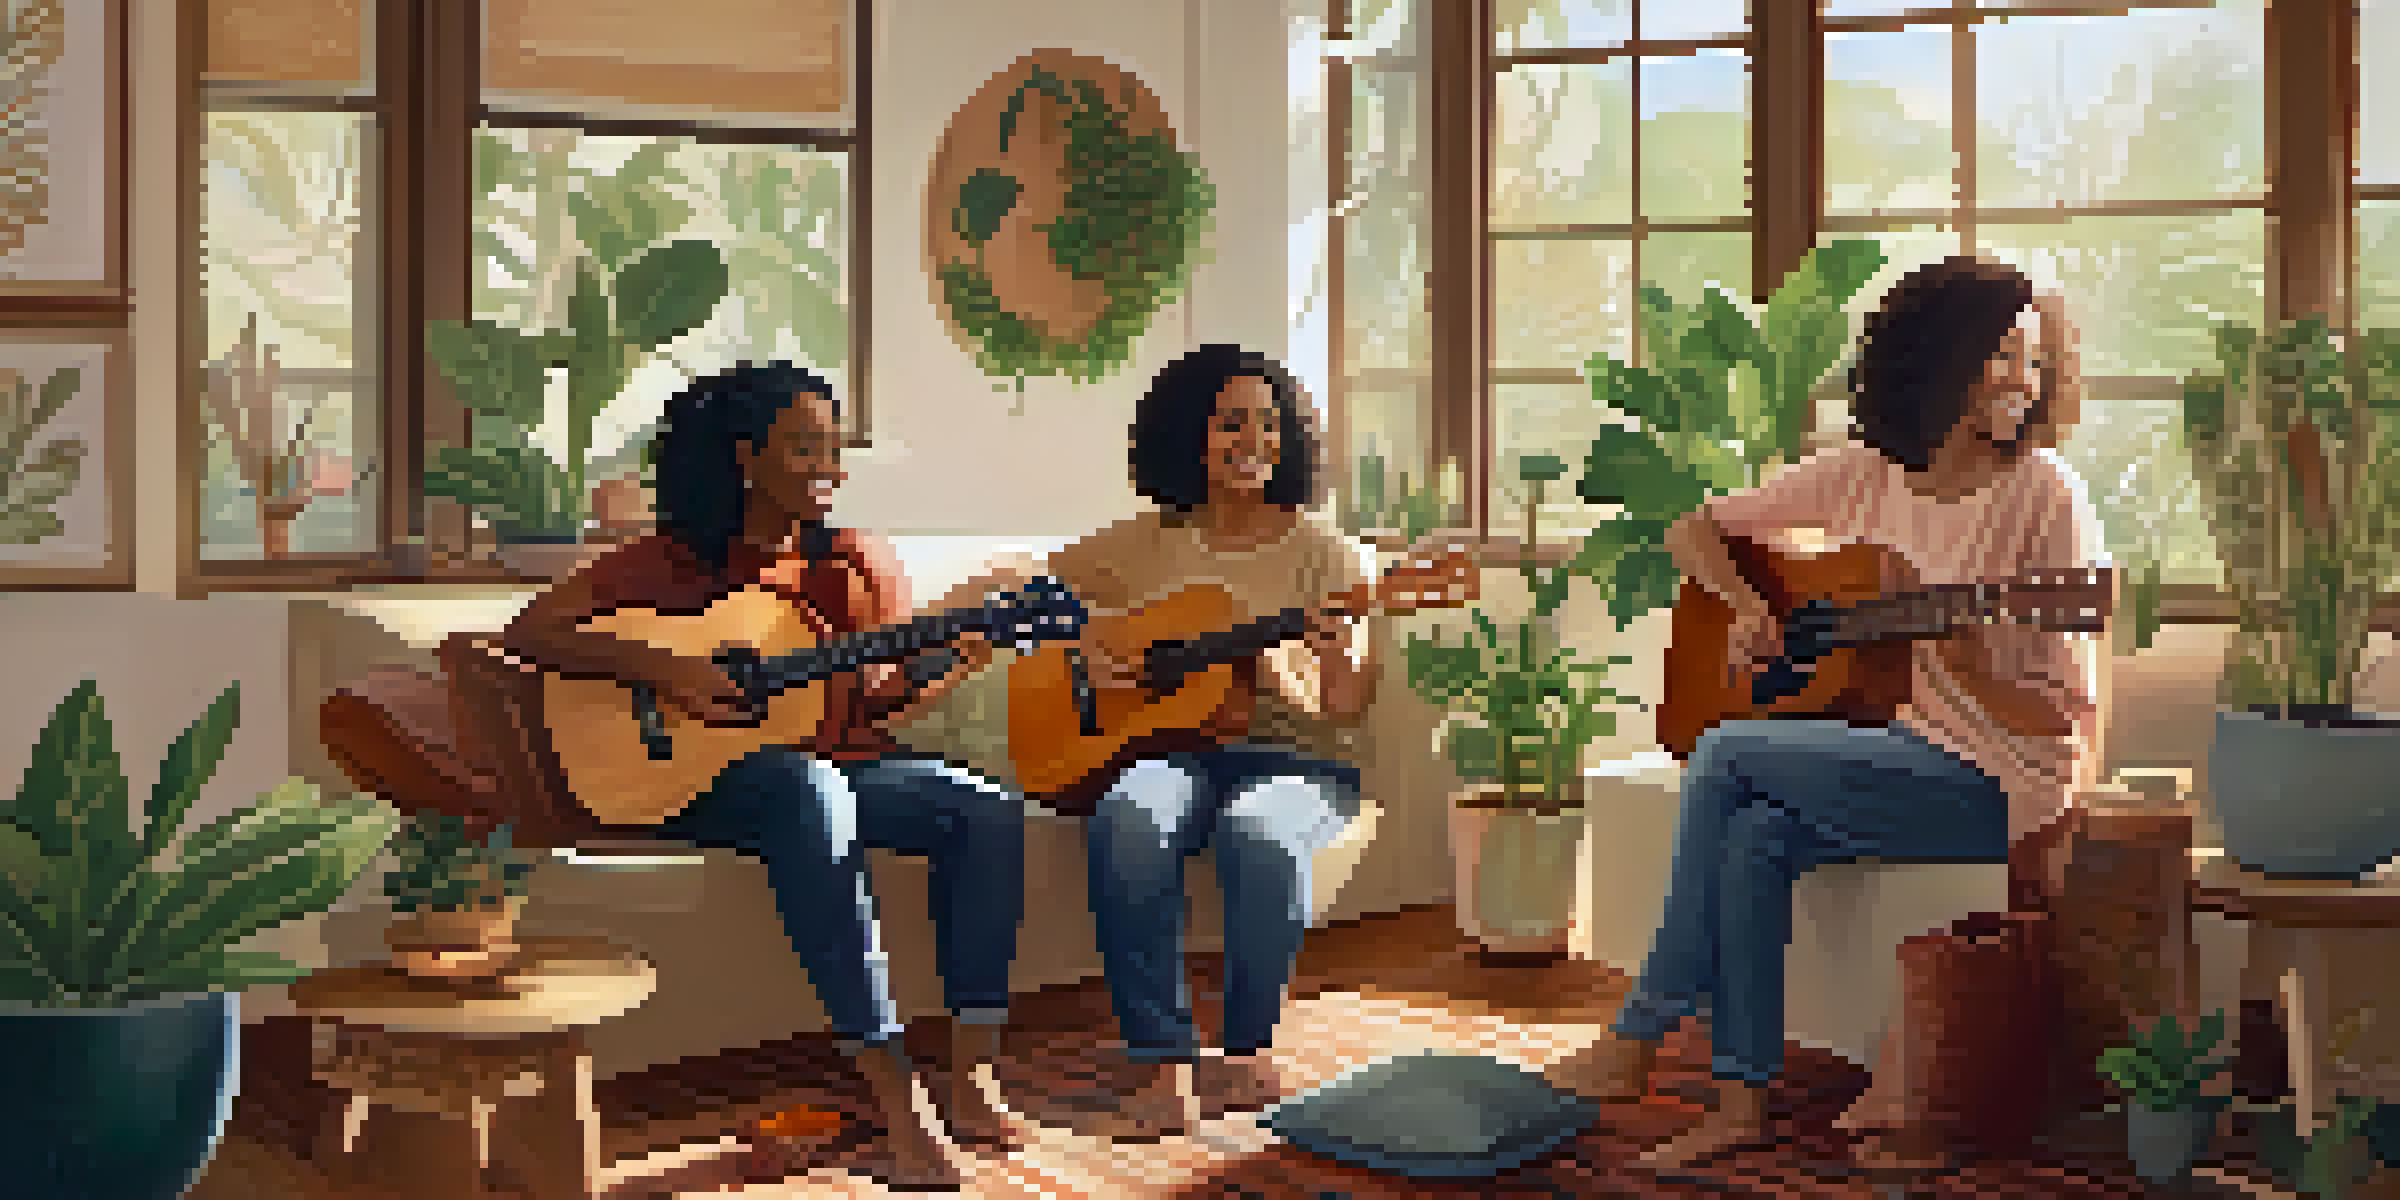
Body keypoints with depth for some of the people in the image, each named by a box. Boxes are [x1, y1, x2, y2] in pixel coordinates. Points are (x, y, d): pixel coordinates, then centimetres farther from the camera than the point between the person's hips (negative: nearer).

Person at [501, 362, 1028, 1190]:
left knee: (987, 810, -20)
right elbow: (528, 633, -9)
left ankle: (971, 1080, -19)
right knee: (809, 789, -39)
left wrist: (948, 668, -12)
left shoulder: (855, 566, 10)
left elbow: (870, 713, 8)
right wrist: (659, 669, -22)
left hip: (831, 768, 5)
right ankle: (894, 1102, -40)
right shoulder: (668, 564, -1)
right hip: (690, 778, -5)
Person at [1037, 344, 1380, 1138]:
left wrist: (1280, 671, -22)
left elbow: (1342, 708, -1)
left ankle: (1245, 1050, -16)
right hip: (1168, 748, 1)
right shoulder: (1145, 545, 11)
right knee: (1127, 825, -34)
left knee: (1261, 834, -37)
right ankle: (1164, 1067, -30)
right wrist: (1080, 644, -4)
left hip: (1289, 758, -1)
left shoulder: (1327, 556, 6)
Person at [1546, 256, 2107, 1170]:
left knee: (1727, 755, -22)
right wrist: (1747, 608, -4)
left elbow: (2063, 718, -10)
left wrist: (1966, 666, -29)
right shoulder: (1864, 475, 6)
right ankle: (1742, 1100, -17)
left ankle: (1638, 1039, -13)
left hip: (1996, 785, -5)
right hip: (1883, 749, 5)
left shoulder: (2044, 495, -8)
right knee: (1751, 838, -27)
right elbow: (1696, 531, 15)